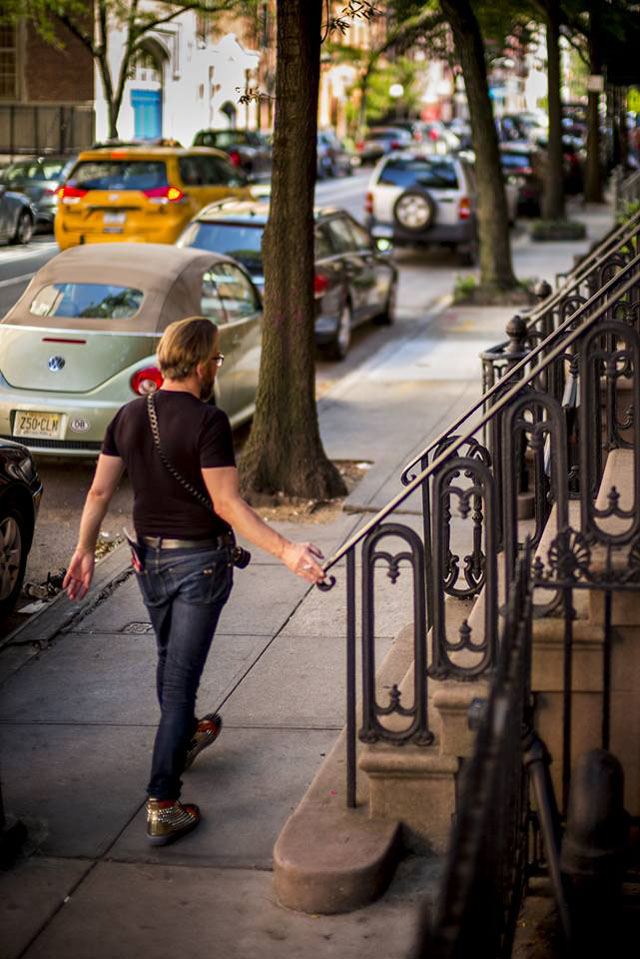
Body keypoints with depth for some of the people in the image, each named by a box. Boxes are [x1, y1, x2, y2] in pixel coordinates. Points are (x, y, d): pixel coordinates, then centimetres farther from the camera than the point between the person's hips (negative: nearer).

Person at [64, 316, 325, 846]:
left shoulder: (129, 416, 0)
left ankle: (184, 738, 53)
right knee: (180, 677, -3)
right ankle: (163, 806, -2)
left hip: (149, 558, 6)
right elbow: (227, 504, -24)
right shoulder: (208, 421, -20)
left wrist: (85, 550, 13)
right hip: (200, 562, -6)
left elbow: (100, 491, 3)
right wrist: (285, 550, -26)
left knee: (170, 659, 28)